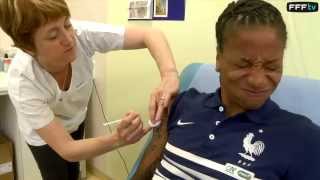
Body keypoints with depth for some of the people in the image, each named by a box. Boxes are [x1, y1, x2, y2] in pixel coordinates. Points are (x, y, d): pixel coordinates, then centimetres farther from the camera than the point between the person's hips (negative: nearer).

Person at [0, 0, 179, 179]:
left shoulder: (81, 34, -35)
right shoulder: (22, 82, -38)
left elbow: (151, 35, -33)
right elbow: (66, 149, -35)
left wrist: (169, 75, -53)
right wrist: (117, 139, -52)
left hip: (75, 120, 3)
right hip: (43, 135, -3)